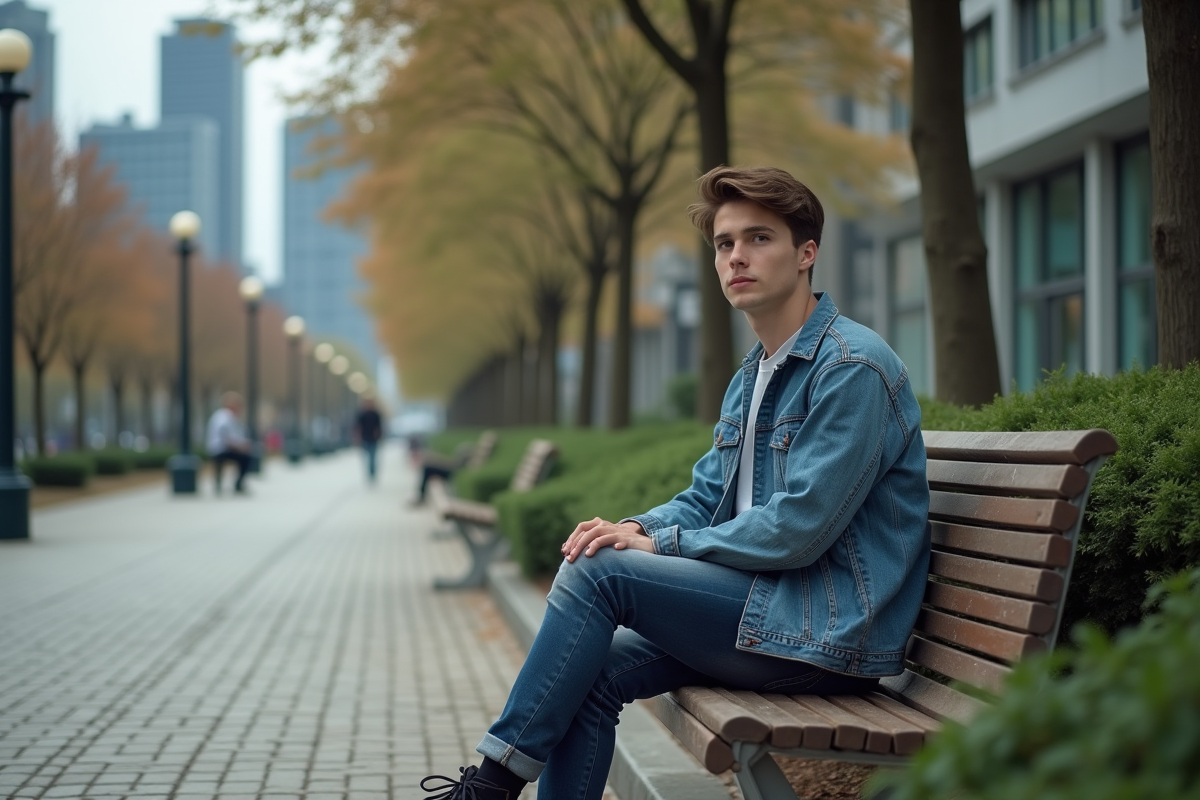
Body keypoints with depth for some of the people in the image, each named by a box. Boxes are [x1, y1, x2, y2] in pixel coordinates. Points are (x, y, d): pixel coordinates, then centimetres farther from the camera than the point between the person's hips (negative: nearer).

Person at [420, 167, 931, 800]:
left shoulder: (853, 366, -14)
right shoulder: (751, 378, 17)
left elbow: (797, 529, -20)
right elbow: (705, 499, 19)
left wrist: (659, 544, -12)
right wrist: (637, 529, -4)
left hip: (831, 634, -9)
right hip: (775, 609, 9)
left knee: (599, 570, -16)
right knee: (594, 674, -6)